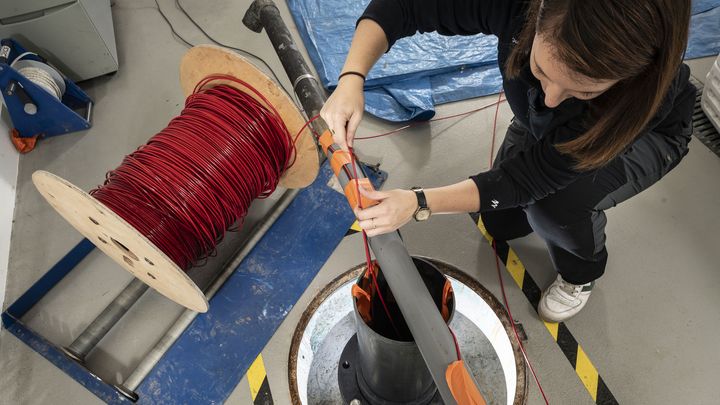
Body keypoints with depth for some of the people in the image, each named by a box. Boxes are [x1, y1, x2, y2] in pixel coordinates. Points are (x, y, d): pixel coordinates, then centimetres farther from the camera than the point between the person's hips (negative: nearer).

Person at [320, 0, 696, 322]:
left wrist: (419, 204, -44)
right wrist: (351, 78, -44)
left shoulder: (650, 92, -45)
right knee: (501, 223, 8)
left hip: (645, 134, -3)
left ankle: (582, 273, 2)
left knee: (558, 204, -33)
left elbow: (527, 178, -39)